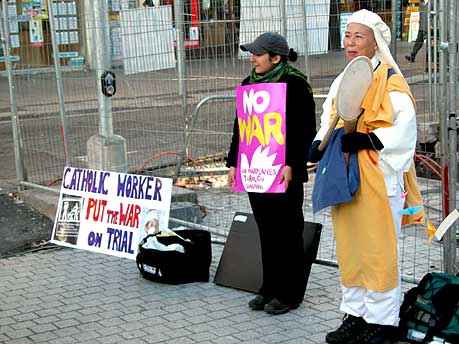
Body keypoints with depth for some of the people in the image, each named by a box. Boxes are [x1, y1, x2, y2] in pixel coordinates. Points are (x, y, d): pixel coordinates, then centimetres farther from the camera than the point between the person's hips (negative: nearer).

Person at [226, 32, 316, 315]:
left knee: (288, 232, 2)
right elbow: (240, 125, 18)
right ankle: (270, 289, 23)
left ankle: (290, 294, 12)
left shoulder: (296, 85, -9)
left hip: (285, 173, -7)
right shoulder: (249, 84, 13)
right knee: (266, 231, 13)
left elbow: (306, 129, -13)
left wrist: (291, 165, -20)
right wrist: (234, 162, 13)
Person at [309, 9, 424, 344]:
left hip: (378, 179, -7)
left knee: (378, 251, -2)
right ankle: (355, 315, 23)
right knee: (349, 249, 12)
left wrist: (365, 140, -25)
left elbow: (404, 130, -16)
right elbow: (329, 123, 15)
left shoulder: (391, 81, -8)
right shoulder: (341, 83, 15)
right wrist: (320, 144, -5)